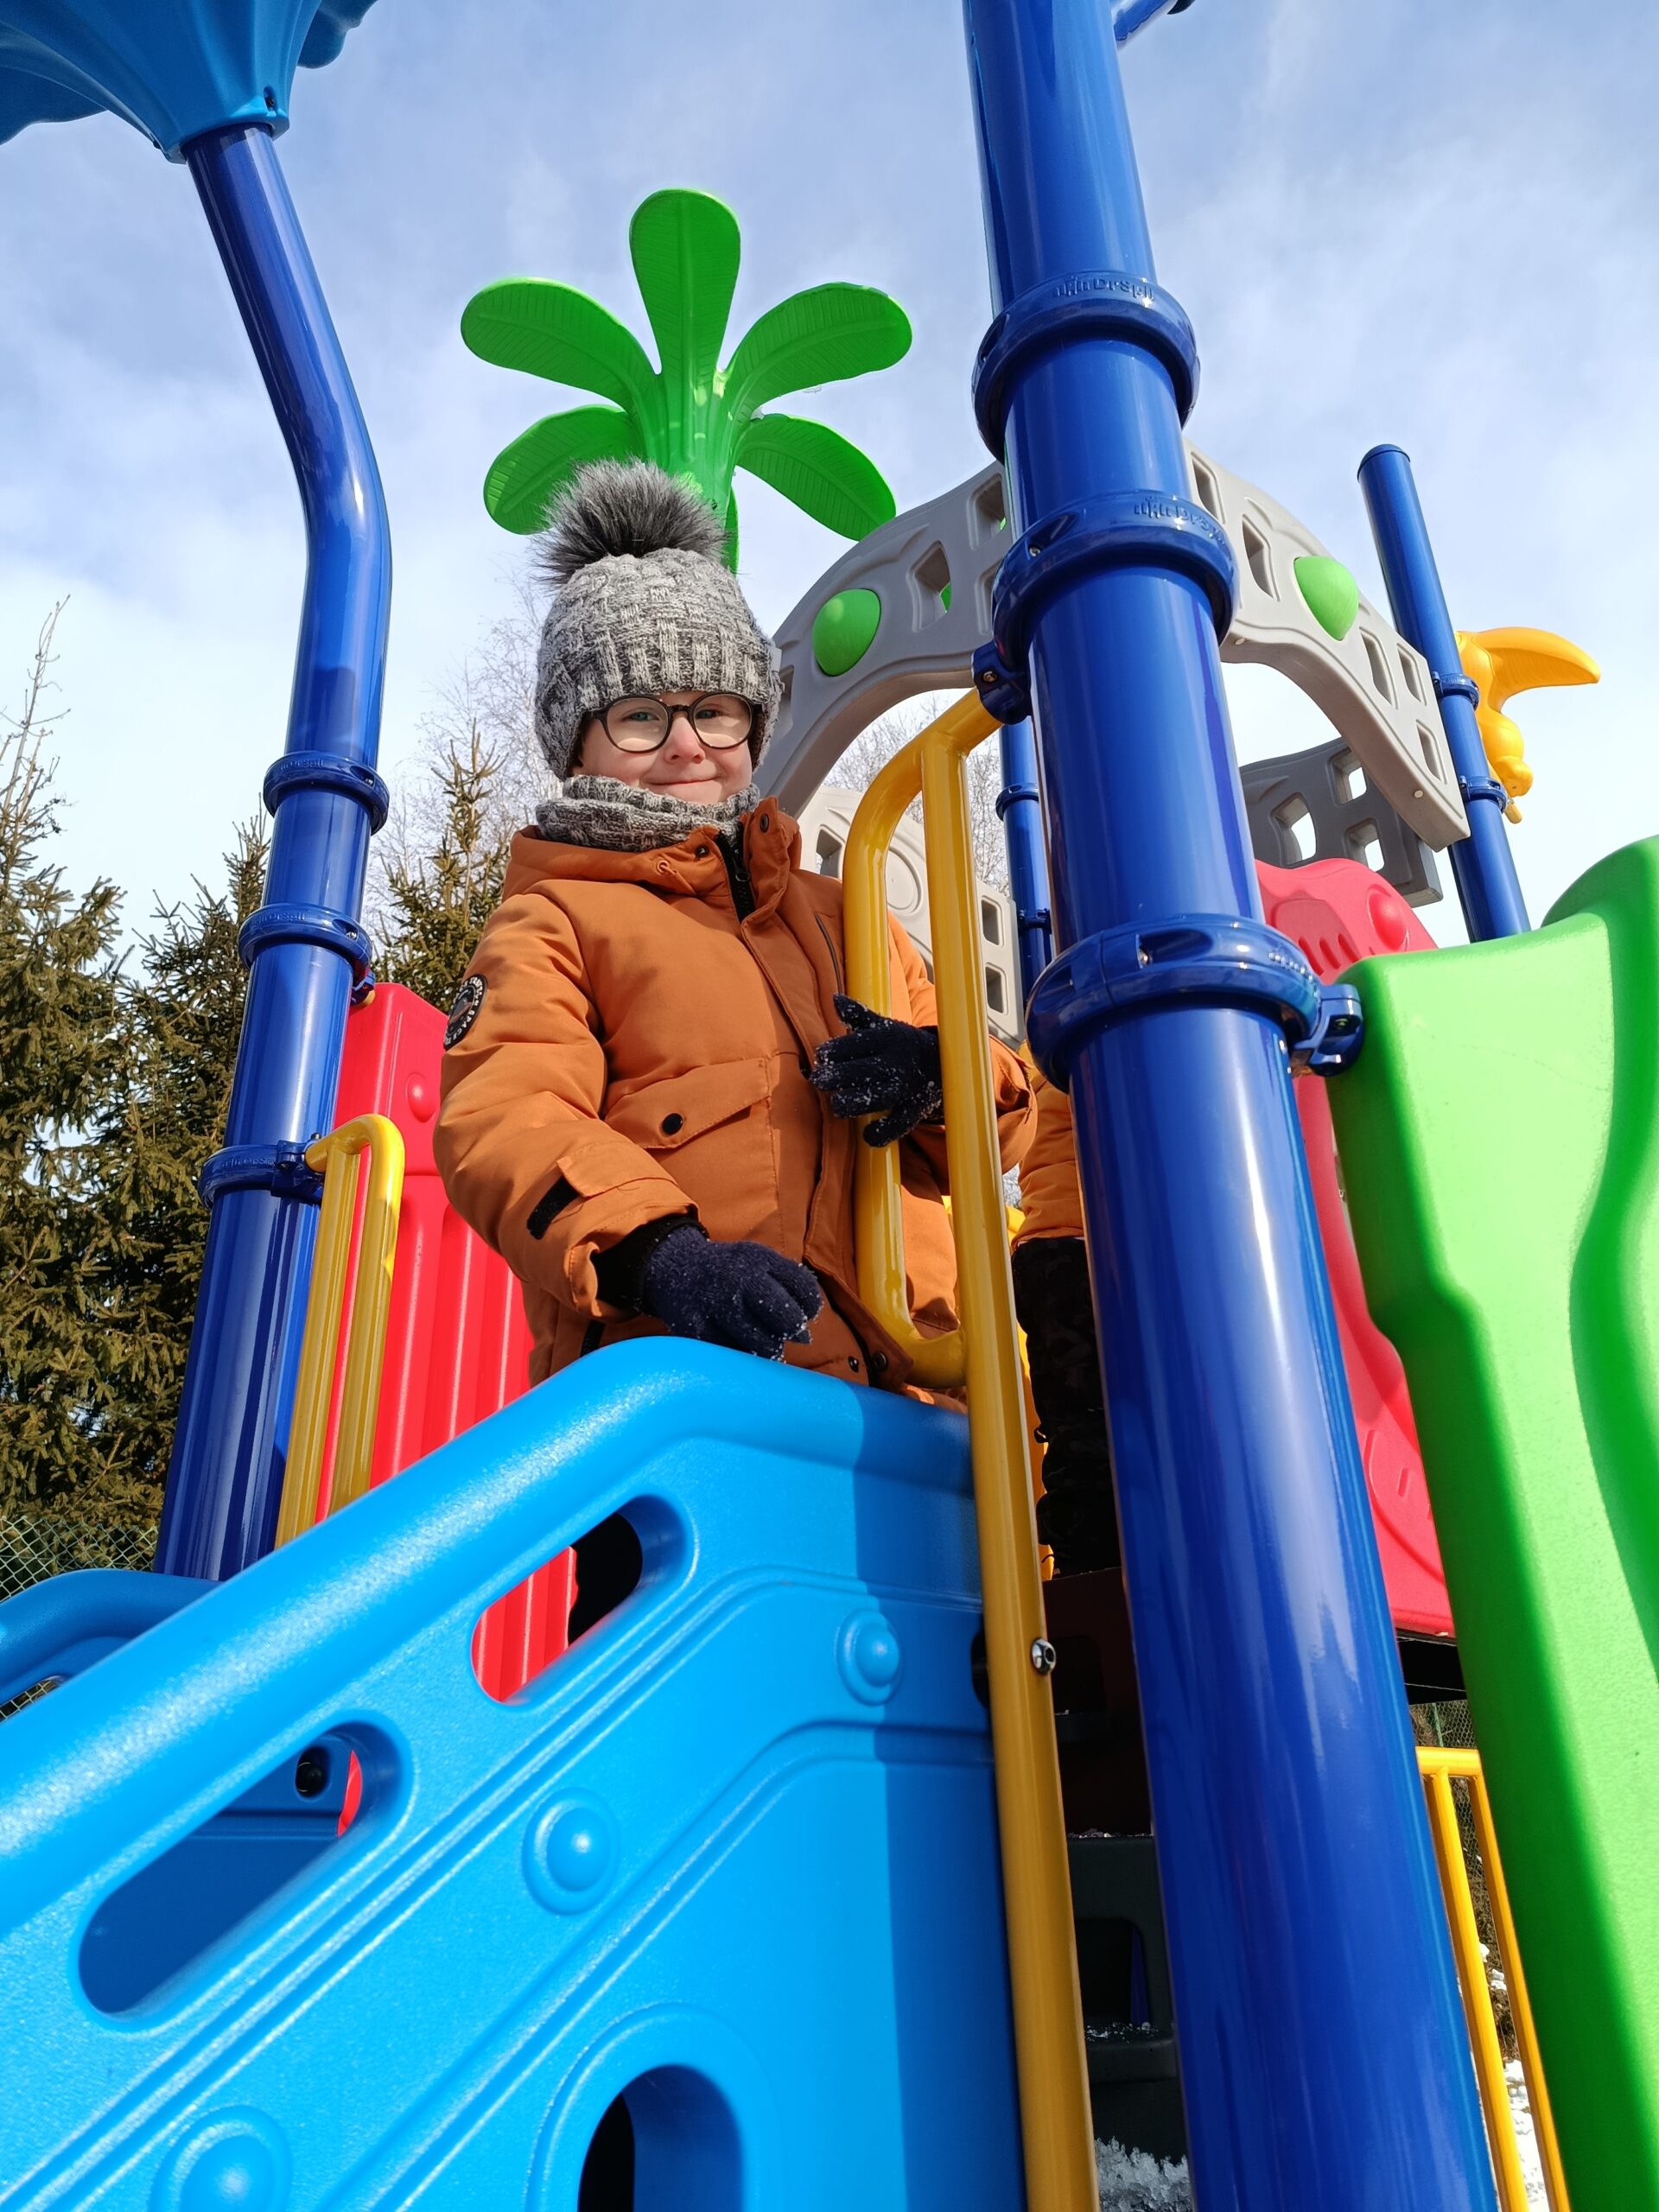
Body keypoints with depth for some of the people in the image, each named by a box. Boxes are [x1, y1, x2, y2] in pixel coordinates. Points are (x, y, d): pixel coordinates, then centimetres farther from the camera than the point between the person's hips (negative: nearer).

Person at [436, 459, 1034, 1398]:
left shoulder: (842, 917, 28)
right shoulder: (551, 922, 14)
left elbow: (1001, 1116, 25)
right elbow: (503, 1122, -5)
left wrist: (941, 1074, 1)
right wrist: (653, 1252, -24)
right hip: (686, 1383, -6)